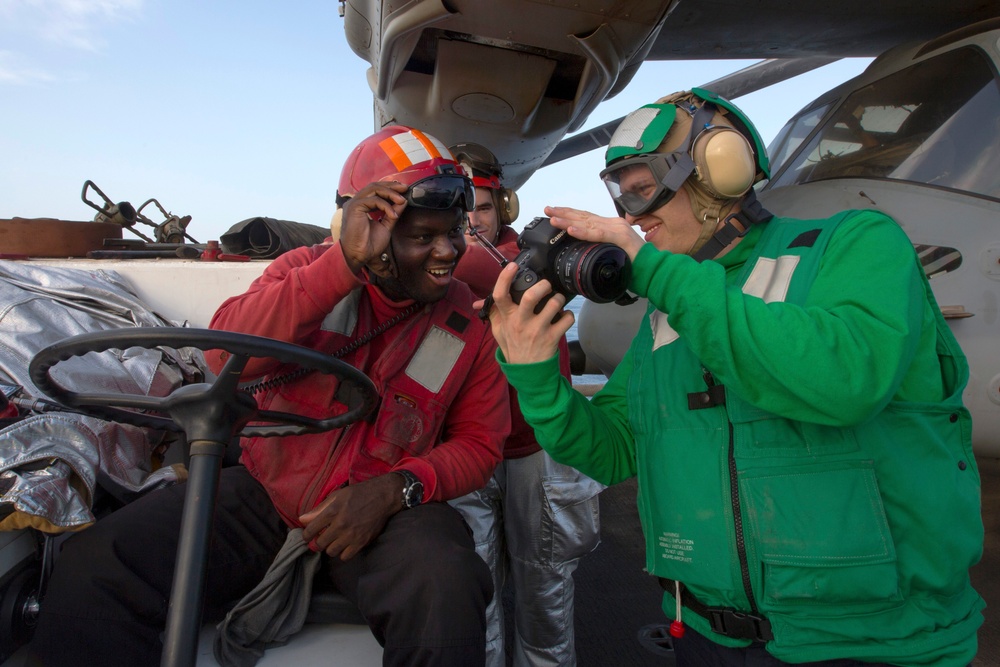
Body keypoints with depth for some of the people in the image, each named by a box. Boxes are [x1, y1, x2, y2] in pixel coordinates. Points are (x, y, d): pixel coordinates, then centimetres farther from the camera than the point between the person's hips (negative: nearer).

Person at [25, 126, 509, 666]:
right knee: (89, 573, -17)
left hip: (380, 508, -1)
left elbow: (479, 442, 2)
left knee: (446, 602, -33)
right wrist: (344, 262, -28)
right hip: (266, 491, 2)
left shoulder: (471, 322, -2)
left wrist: (395, 489, -17)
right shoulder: (307, 269, -1)